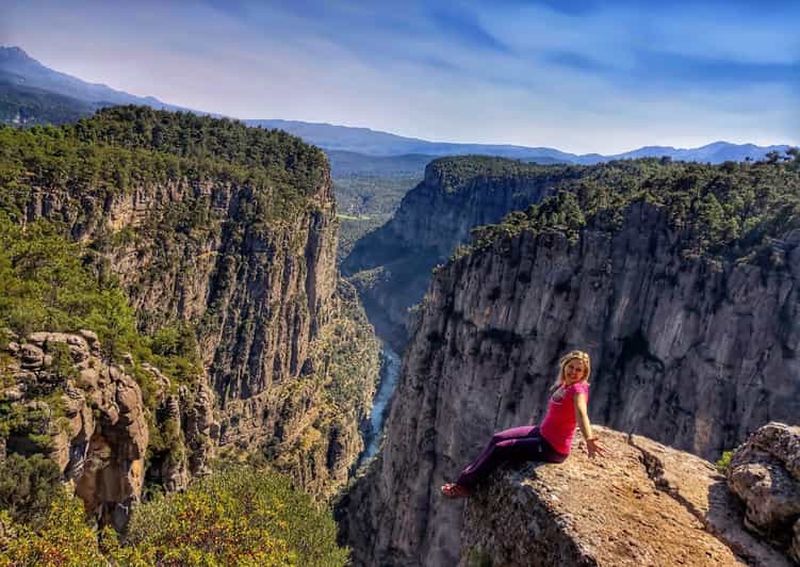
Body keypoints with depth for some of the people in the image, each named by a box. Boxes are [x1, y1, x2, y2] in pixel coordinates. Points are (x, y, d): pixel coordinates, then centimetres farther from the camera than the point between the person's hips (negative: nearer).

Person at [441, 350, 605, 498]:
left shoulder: (578, 389, -23)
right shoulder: (563, 385, 1)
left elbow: (581, 414, -43)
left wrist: (590, 440, -59)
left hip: (553, 448, -8)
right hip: (541, 433, 8)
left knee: (500, 449, -4)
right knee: (497, 438, 8)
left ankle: (465, 485, 11)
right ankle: (469, 473, 20)